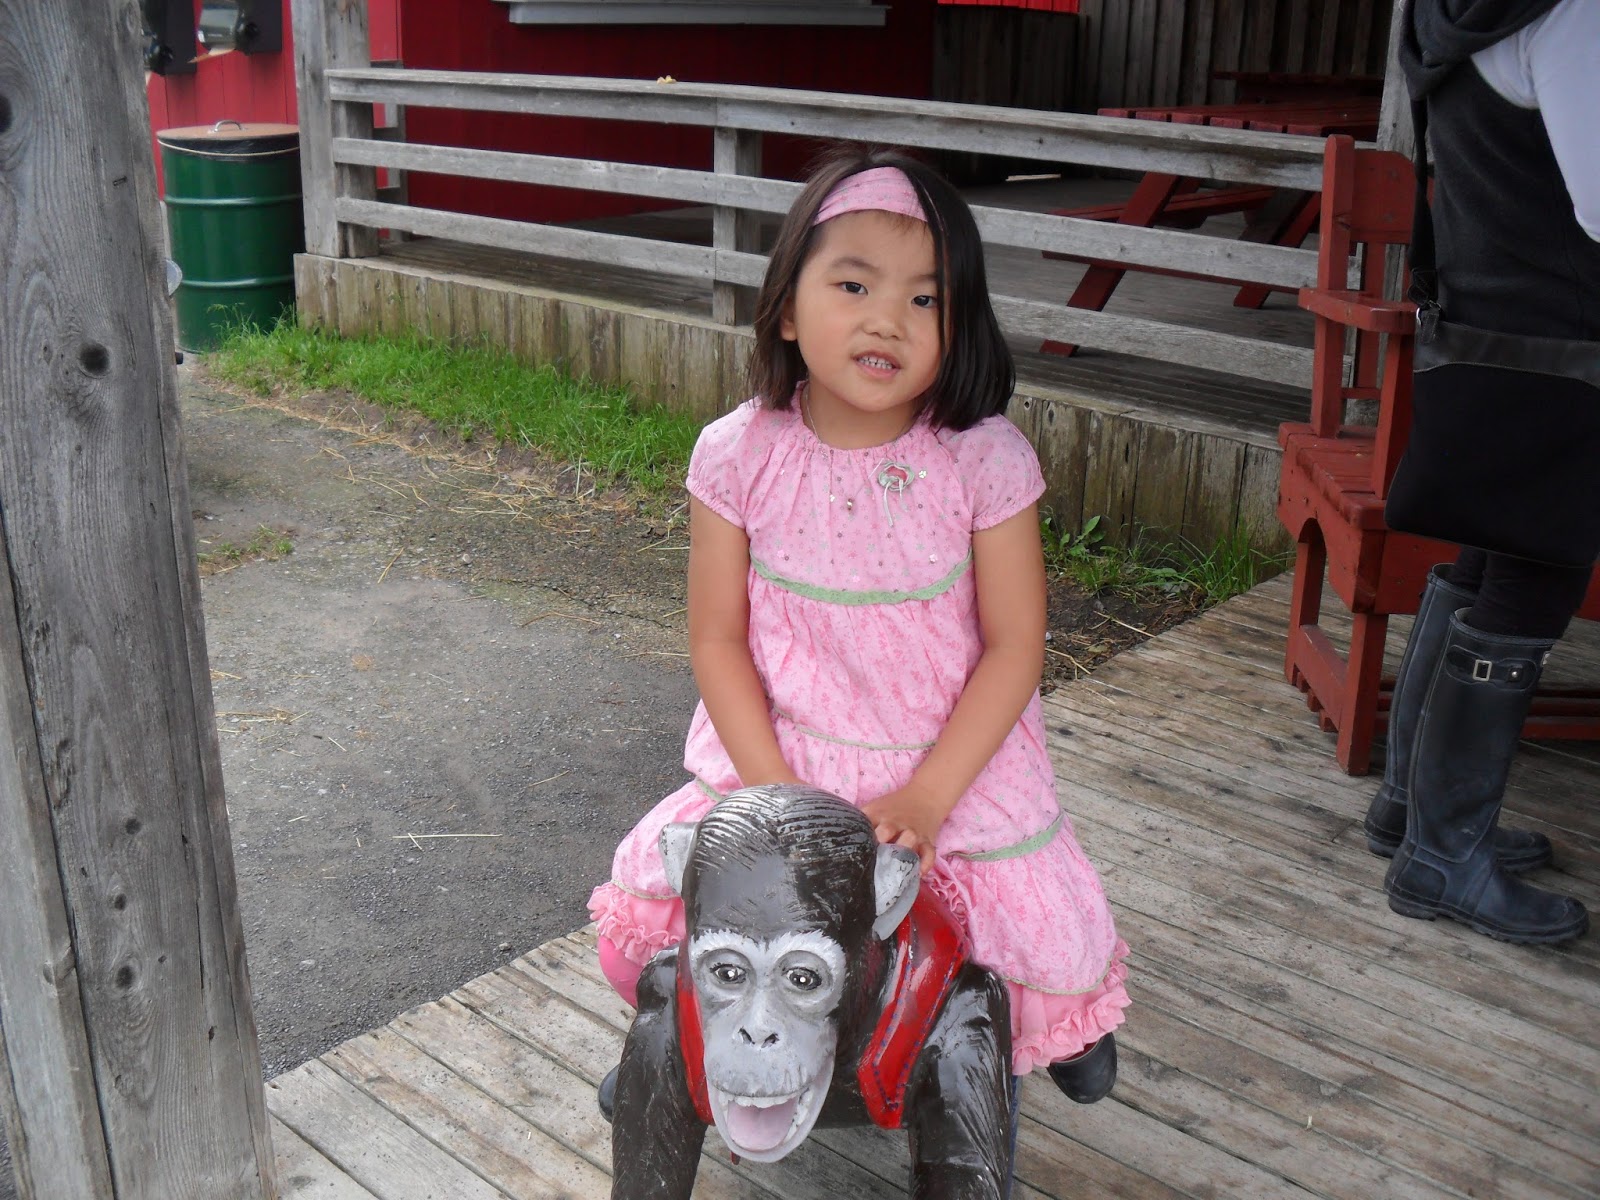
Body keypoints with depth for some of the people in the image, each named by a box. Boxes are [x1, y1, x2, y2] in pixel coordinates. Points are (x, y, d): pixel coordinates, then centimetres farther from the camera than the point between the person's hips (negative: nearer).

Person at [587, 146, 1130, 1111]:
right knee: (645, 898, -8)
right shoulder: (739, 455, -13)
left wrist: (925, 798, -18)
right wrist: (777, 793, -16)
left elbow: (1014, 646, -11)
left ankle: (1061, 1016, 34)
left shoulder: (986, 460, -16)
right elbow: (717, 639, -7)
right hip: (779, 754, 1)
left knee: (1062, 949, -8)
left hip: (957, 762, -1)